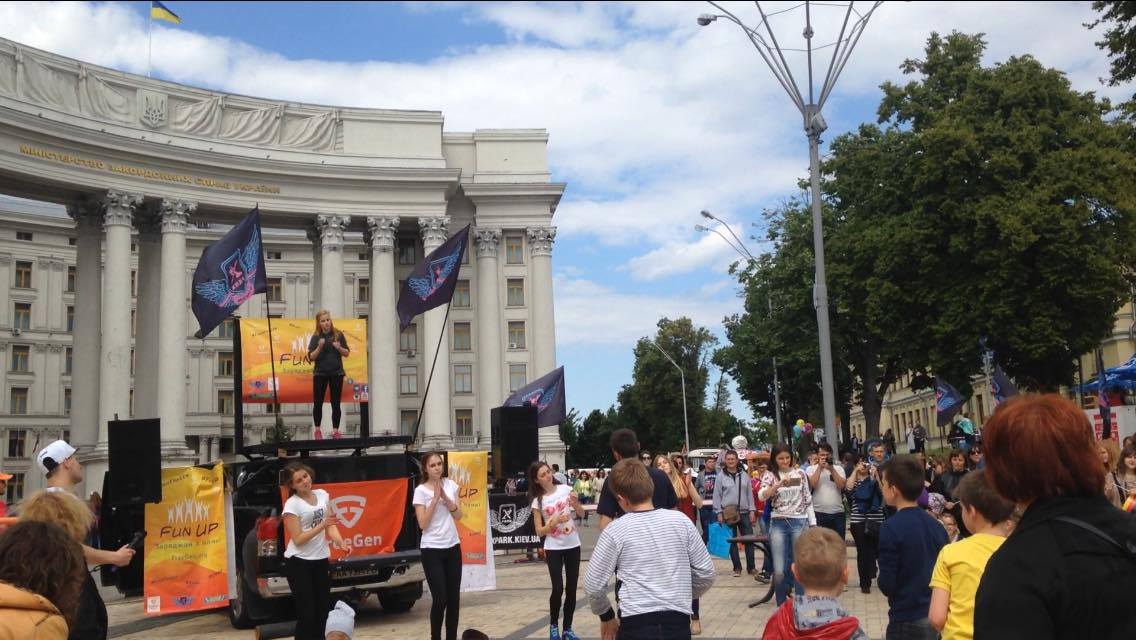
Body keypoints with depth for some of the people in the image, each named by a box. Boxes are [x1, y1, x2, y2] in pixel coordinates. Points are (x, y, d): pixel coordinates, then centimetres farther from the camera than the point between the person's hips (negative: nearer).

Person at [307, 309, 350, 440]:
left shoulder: (338, 334, 0)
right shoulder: (316, 337, -1)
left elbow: (347, 353, 4)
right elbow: (311, 357, -4)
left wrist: (339, 348, -15)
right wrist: (319, 347, -19)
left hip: (336, 373, 0)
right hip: (320, 374, 0)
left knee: (335, 403, 3)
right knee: (318, 402, 4)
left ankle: (335, 430, 9)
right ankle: (317, 430, 15)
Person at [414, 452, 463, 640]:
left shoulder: (450, 485, 4)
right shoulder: (421, 490, -9)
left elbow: (458, 516, 2)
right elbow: (422, 524, -14)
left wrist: (445, 498, -12)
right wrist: (435, 499, -18)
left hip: (453, 547, 4)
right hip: (432, 549, -4)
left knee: (454, 597, 6)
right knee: (440, 598, -7)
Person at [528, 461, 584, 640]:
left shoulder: (565, 489, -2)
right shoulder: (538, 501, -6)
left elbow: (581, 513, 6)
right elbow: (539, 531, -4)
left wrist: (575, 503, -14)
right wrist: (554, 522, -20)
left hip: (572, 545, 2)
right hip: (553, 548, -2)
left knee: (572, 589, 5)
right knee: (558, 589, -9)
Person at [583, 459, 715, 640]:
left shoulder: (615, 531, -5)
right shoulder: (682, 520, 2)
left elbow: (593, 586, -2)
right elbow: (706, 573, 7)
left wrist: (606, 616, 15)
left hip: (637, 624, -3)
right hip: (678, 622, 3)